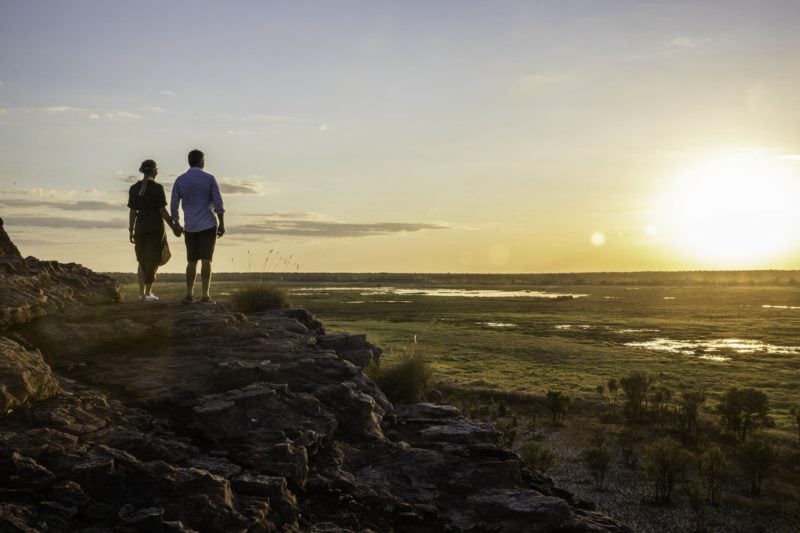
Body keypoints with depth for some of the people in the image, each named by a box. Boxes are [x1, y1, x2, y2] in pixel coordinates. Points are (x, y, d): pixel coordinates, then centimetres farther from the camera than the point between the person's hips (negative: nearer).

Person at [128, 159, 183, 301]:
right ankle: (148, 293, 5)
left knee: (142, 259, 16)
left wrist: (131, 231, 11)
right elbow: (162, 211, -11)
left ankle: (141, 292, 13)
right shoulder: (157, 188, -11)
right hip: (155, 226, -4)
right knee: (153, 259, 6)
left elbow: (133, 211, 4)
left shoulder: (134, 188, 3)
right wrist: (173, 226, -2)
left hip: (140, 226, 4)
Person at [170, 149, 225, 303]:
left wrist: (176, 225, 14)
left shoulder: (180, 180, 4)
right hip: (208, 225, -3)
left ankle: (189, 294, 10)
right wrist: (222, 224, -2)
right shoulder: (209, 178, -4)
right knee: (206, 259, -5)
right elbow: (218, 202, -8)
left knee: (192, 260, 12)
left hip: (190, 227, 3)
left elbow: (173, 205, 3)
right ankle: (205, 295, -9)